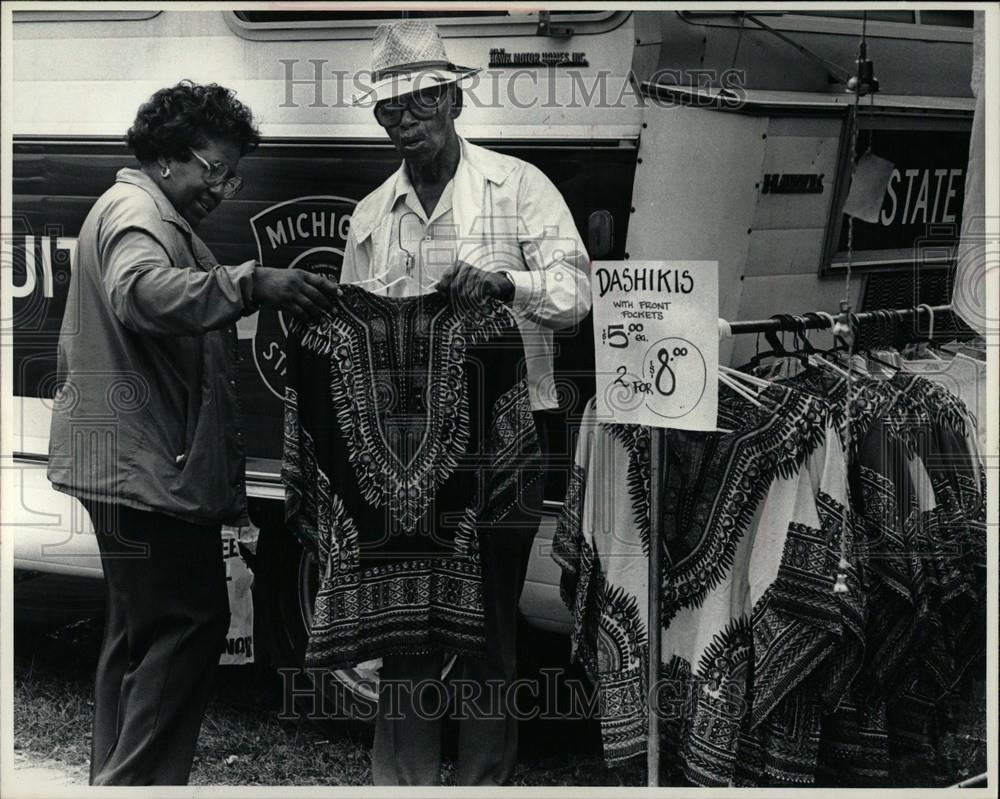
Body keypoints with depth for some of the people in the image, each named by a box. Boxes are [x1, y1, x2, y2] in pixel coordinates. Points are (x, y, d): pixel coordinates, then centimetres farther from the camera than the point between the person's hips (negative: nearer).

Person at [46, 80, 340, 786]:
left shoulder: (162, 219, 24)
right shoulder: (135, 211, -12)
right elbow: (145, 293, -35)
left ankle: (115, 781, 25)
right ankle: (139, 784, -9)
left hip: (139, 469, 11)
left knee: (140, 634, 17)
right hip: (150, 466, -11)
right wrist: (251, 284, -40)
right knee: (188, 627, -10)